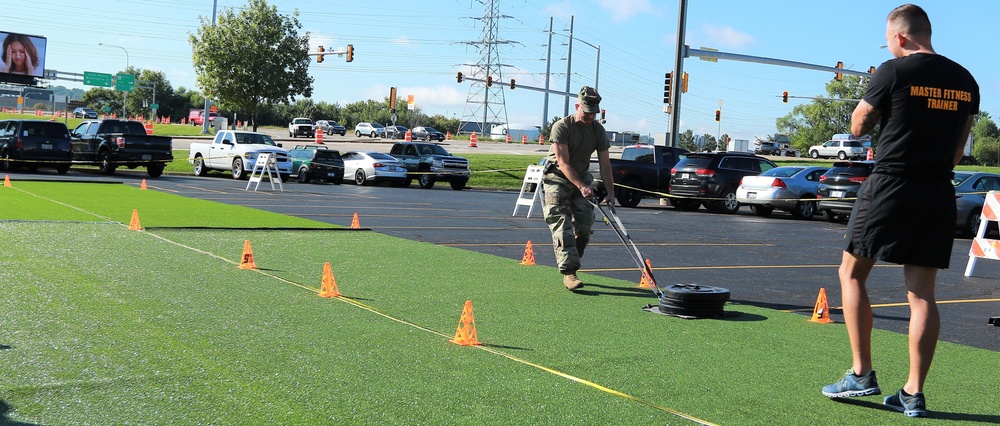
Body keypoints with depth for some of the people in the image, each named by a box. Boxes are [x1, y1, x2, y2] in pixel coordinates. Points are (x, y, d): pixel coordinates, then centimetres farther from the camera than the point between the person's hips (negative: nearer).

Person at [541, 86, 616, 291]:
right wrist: (581, 187, -33)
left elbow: (605, 164, -2)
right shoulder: (561, 127, -16)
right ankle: (568, 272, -22)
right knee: (562, 225, -16)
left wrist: (610, 193, -12)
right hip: (557, 179, -5)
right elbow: (563, 163, -23)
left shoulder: (598, 130, -2)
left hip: (583, 178, 5)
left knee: (584, 227, -3)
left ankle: (568, 263, 17)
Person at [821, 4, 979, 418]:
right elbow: (958, 145, 16)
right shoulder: (965, 81, 10)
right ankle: (913, 393, 8)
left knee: (852, 273, 9)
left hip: (891, 184, -6)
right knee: (922, 293, 6)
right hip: (939, 192, 6)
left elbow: (858, 126, 1)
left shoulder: (893, 72, -8)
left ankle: (862, 374, 6)